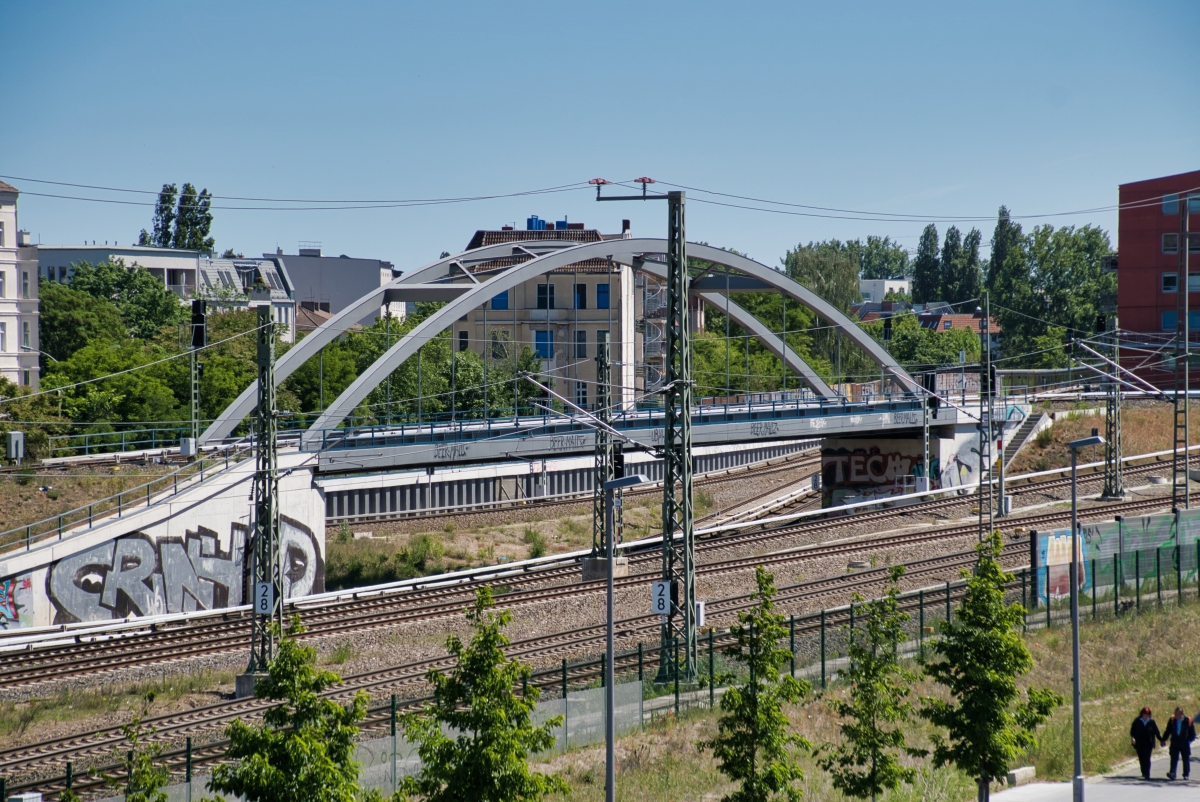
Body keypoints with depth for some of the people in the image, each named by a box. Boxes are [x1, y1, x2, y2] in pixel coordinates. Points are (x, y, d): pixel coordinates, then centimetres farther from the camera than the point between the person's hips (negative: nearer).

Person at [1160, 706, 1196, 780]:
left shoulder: (1188, 721, -6)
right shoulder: (1172, 720, -2)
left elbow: (1193, 734, 2)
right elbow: (1168, 731, 9)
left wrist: (1189, 741, -10)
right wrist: (1164, 740, 4)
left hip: (1185, 744, -1)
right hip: (1174, 744, 1)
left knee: (1186, 760, 10)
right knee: (1174, 759, -11)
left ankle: (1186, 775, 23)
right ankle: (1172, 773, -19)